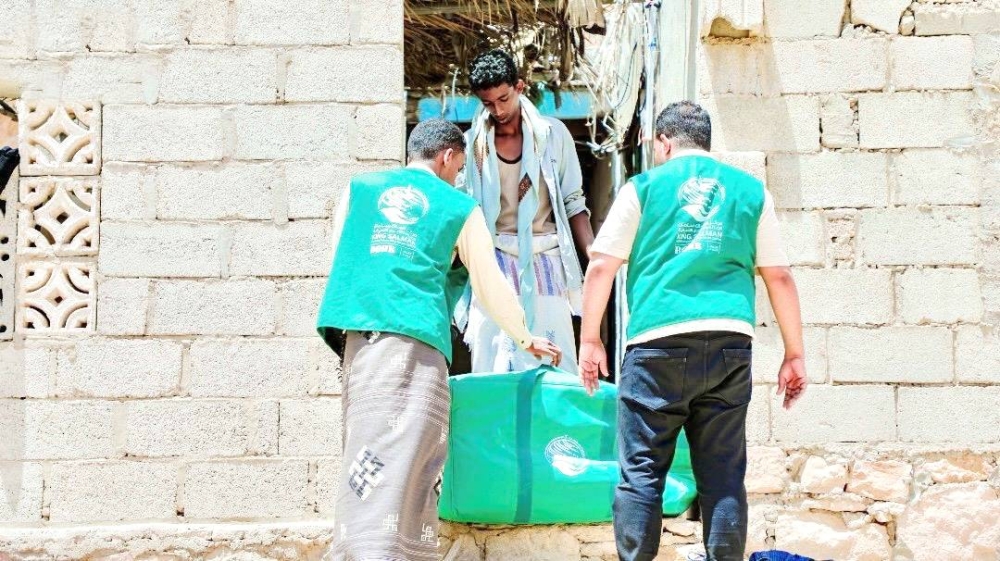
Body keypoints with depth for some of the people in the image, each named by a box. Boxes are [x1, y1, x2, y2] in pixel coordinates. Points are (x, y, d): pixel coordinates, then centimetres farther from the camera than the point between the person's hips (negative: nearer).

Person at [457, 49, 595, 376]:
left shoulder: (552, 134, 8)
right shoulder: (472, 144, 7)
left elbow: (573, 204, 10)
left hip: (545, 262, 0)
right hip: (494, 261, 0)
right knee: (492, 371, -8)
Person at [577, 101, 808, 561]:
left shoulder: (644, 187, 8)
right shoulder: (750, 191, 15)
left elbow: (601, 267, 4)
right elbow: (779, 277, 13)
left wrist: (590, 340, 11)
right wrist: (794, 355, 17)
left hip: (658, 341, -2)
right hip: (730, 341, 2)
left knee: (641, 472, 2)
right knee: (723, 475, 6)